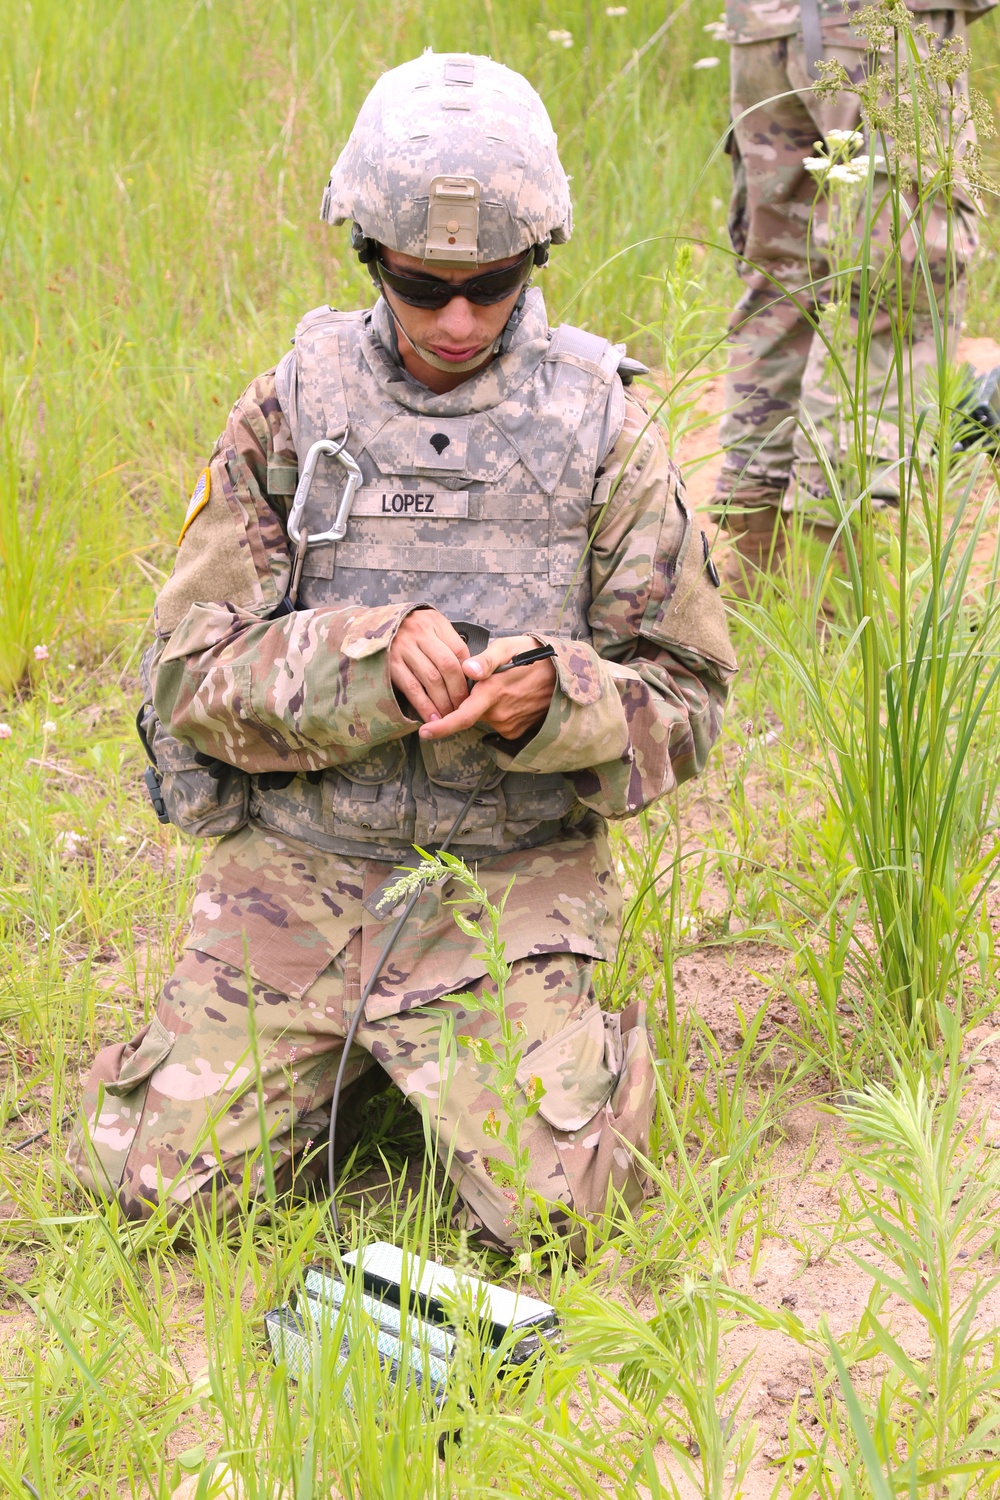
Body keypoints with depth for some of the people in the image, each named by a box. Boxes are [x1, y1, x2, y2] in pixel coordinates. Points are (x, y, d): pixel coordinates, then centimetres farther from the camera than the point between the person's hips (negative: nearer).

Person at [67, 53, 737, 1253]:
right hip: (298, 859, 1)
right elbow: (190, 674, -3)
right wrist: (369, 653, -21)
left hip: (510, 872, -1)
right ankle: (340, 1054, 19)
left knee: (543, 1199, -18)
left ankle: (576, 1042, 16)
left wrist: (557, 699, -22)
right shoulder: (291, 411, 0)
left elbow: (685, 698, 1)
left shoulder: (601, 429, -1)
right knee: (160, 1177, -11)